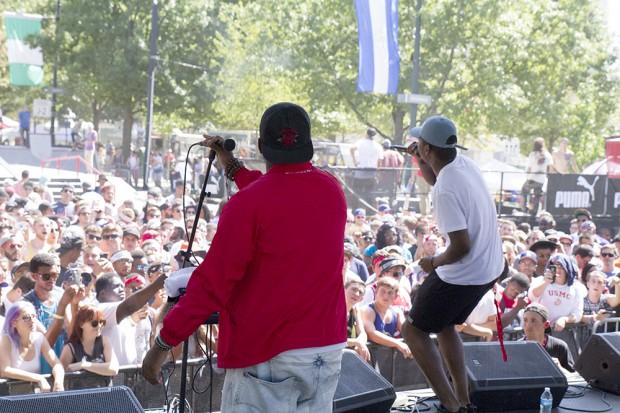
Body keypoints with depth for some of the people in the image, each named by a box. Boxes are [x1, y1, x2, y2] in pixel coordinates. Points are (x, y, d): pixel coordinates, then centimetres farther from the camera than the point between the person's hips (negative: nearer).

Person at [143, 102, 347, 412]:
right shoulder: (332, 191, 4)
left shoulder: (249, 203, -15)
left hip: (266, 353, -6)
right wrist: (233, 167, 27)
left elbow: (213, 282, -15)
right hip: (328, 346, 6)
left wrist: (164, 342, -9)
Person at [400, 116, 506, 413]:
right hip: (489, 267, 9)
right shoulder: (463, 164, 0)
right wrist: (420, 161, 7)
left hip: (463, 275, -9)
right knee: (445, 325, 26)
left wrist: (434, 263, -10)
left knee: (414, 330, 5)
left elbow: (461, 246, -28)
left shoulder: (446, 190, -28)